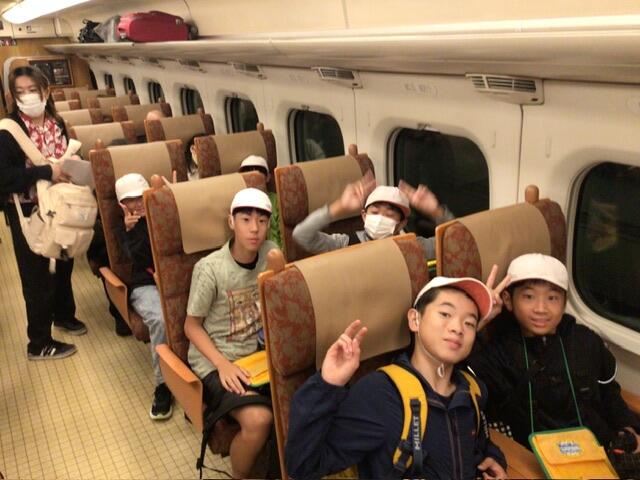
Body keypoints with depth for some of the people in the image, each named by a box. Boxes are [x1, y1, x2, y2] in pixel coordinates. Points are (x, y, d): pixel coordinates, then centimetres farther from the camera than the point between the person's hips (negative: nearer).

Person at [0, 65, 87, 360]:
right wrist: (46, 173, -28)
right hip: (28, 212, -6)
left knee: (63, 265, 21)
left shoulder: (57, 125, 3)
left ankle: (63, 314, 46)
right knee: (37, 275, 3)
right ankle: (39, 344, 17)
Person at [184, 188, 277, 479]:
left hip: (260, 350, 5)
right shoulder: (210, 268, -16)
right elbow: (192, 326, -8)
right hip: (215, 358, -5)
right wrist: (222, 364, -20)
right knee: (258, 419, -29)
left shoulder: (271, 253, -2)